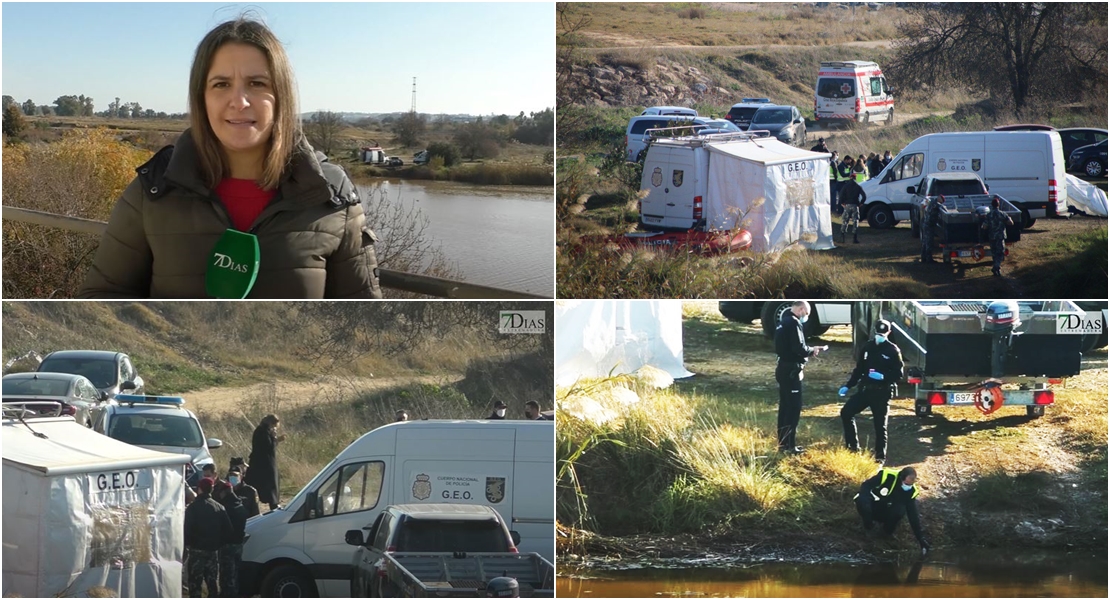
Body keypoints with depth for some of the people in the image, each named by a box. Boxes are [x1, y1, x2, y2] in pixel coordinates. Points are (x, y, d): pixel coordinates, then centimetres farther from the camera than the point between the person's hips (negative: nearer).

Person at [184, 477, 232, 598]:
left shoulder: (193, 508, -11)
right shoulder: (219, 508, 4)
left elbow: (187, 529, -14)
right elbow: (228, 530, 5)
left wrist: (186, 543, 4)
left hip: (197, 550, -5)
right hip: (213, 550, 5)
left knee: (195, 583, -1)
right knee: (213, 582, 12)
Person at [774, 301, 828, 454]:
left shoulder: (782, 322, 15)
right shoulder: (793, 322, -14)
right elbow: (798, 348, -21)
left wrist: (809, 350, 10)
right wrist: (812, 350, -3)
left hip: (783, 368, 9)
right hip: (791, 370, -9)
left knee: (785, 407, 12)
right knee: (794, 407, -6)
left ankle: (783, 443, 15)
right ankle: (790, 445, -7)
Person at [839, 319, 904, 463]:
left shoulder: (893, 350, -6)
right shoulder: (868, 346, 7)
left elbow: (898, 373, -8)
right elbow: (859, 369, 13)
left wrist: (883, 377, -24)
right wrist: (848, 386, 9)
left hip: (882, 392, -5)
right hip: (865, 389, 5)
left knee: (880, 425, 0)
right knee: (846, 412, -2)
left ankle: (880, 456, 12)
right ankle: (853, 446, 9)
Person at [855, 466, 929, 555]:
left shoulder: (911, 491, -17)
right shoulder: (887, 475, -29)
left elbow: (913, 515, -12)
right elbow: (866, 486, -21)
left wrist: (921, 538, -15)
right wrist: (865, 504, -39)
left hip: (885, 513, 2)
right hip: (872, 506, -2)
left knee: (900, 510, -32)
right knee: (861, 502, -38)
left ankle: (888, 531, 0)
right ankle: (868, 526, -5)